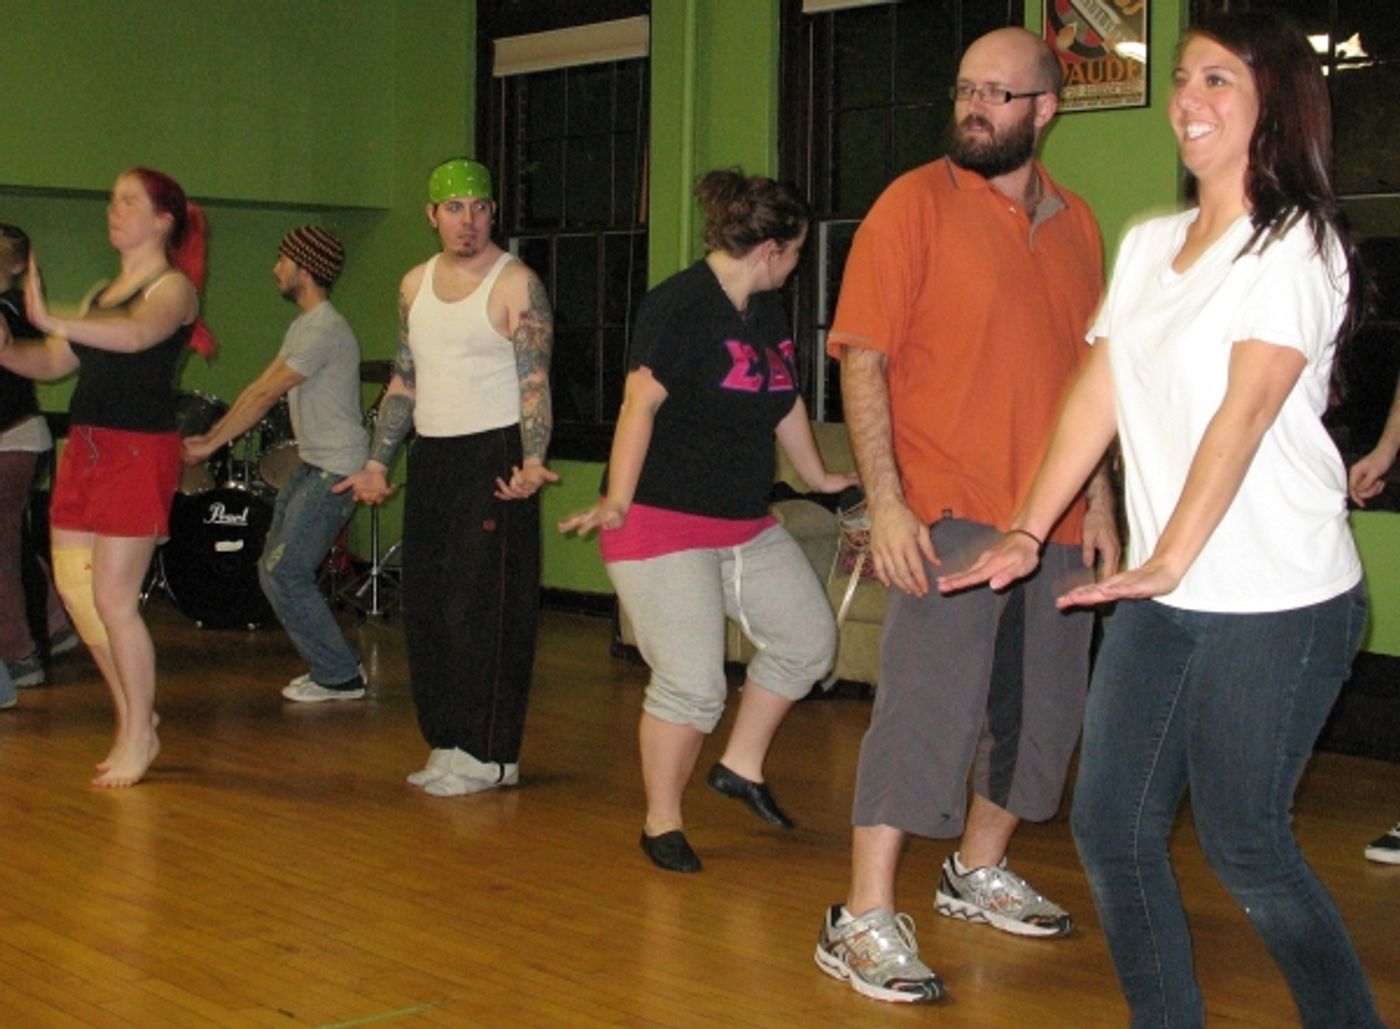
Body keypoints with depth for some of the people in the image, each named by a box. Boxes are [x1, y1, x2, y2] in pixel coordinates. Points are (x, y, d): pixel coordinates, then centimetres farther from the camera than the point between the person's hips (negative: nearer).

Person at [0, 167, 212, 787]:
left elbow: (137, 335, -28)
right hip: (85, 447, 8)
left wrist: (53, 322, -41)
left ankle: (138, 738, 7)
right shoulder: (103, 293, 18)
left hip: (139, 451, -8)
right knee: (75, 589, 9)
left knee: (113, 599, -6)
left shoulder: (173, 287, -6)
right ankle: (135, 717, 23)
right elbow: (51, 364, 17)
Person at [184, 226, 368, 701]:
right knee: (273, 570, 11)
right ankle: (332, 667, 17)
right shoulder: (302, 326, 15)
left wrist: (211, 445, -12)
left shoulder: (325, 330, -18)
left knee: (284, 574, -10)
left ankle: (339, 676, 0)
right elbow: (260, 387, 15)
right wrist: (208, 435, 8)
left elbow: (267, 395, -17)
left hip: (336, 471, -10)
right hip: (310, 465, 10)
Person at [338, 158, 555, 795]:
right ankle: (448, 743, 17)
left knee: (484, 605, -8)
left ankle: (489, 754, -1)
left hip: (492, 455, -7)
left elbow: (534, 385, -12)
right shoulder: (415, 286, 14)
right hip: (430, 457, 7)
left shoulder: (516, 285, -6)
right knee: (425, 606, 7)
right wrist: (377, 461, 14)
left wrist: (533, 462, -27)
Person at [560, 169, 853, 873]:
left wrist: (817, 478, 34)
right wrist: (616, 502, -25)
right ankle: (661, 823, 9)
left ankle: (742, 765, 22)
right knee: (692, 683, -9)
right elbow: (641, 403, -19)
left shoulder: (769, 311, 12)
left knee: (809, 638, 6)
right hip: (663, 524, -9)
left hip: (747, 525, 9)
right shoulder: (678, 305, -14)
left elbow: (786, 403, 24)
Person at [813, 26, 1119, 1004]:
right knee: (926, 704, -9)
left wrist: (1100, 499, 11)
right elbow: (862, 359, -10)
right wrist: (887, 500, -18)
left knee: (1042, 710, 15)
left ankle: (978, 872, 36)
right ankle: (864, 922, -2)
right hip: (950, 512, -6)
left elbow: (1088, 375, 17)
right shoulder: (917, 203, -5)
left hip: (1055, 520, 6)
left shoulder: (1077, 224, 11)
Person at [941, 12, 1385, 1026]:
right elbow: (1099, 394, 10)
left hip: (1277, 602, -7)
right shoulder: (1149, 245, 14)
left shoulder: (1297, 246, -7)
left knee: (1243, 843, -1)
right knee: (1112, 827, 6)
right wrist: (1028, 532, 3)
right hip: (1165, 598, 7)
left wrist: (1171, 560, -25)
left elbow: (1245, 412, -18)